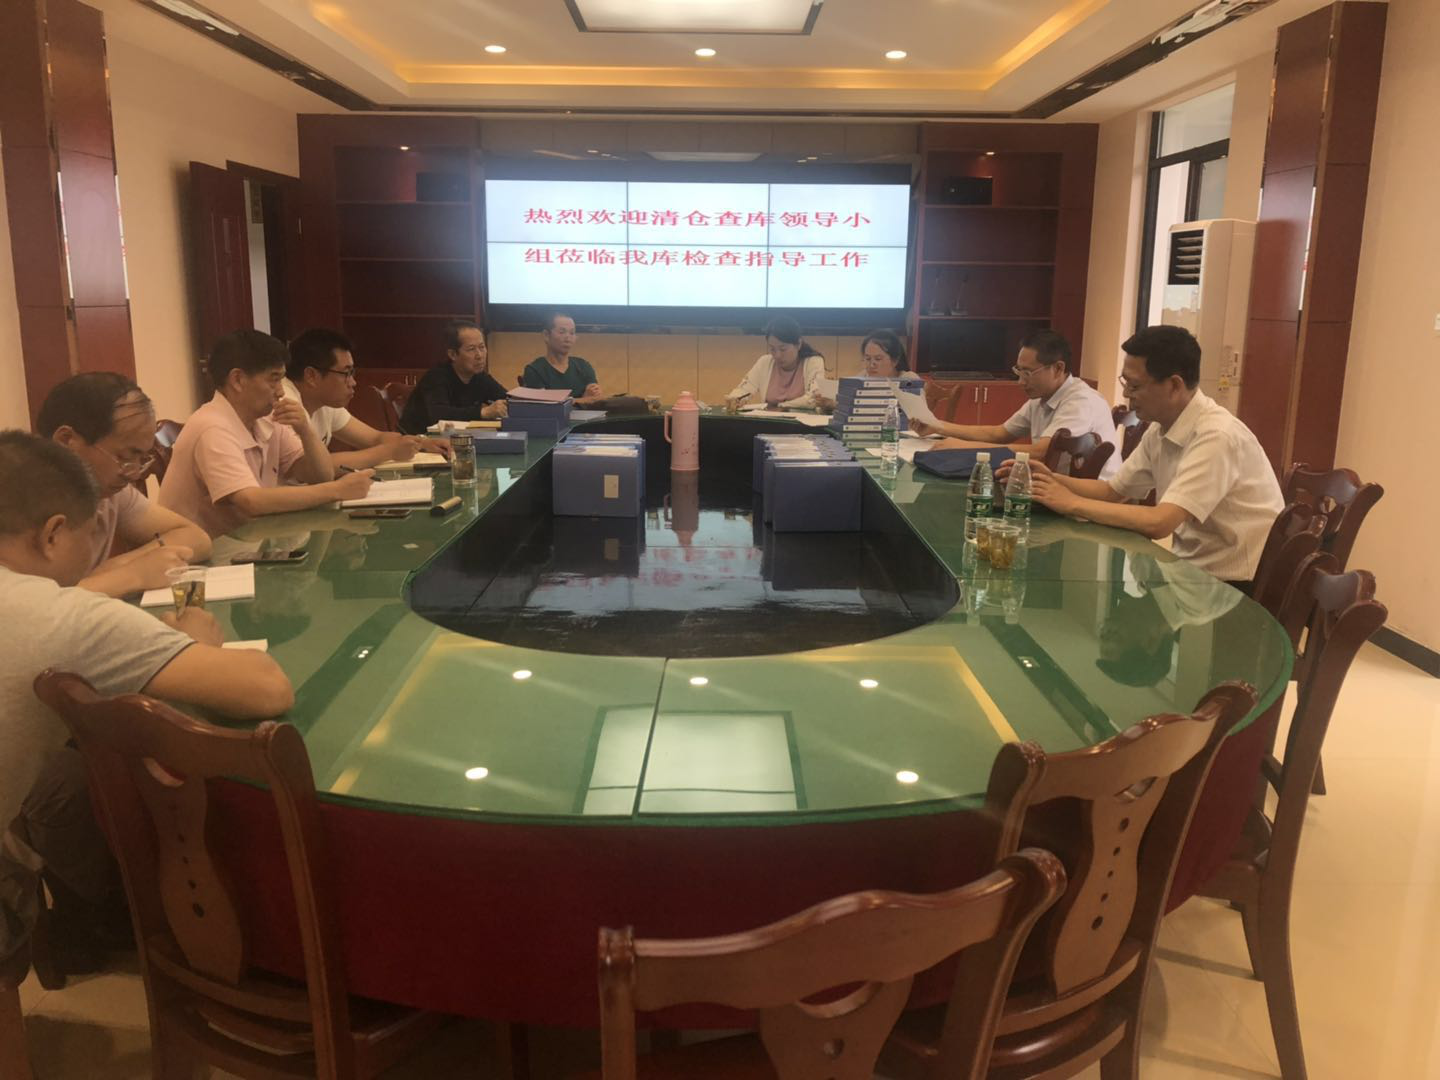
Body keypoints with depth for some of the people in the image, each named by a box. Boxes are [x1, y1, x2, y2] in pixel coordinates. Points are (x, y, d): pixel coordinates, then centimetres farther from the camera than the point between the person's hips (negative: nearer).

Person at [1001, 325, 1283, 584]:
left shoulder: (1217, 436, -24)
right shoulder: (1161, 429, 2)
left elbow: (1158, 523, -31)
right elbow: (1112, 491, 10)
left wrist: (1072, 503, -22)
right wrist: (1052, 480, -6)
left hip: (1235, 586, -7)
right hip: (1194, 568, 7)